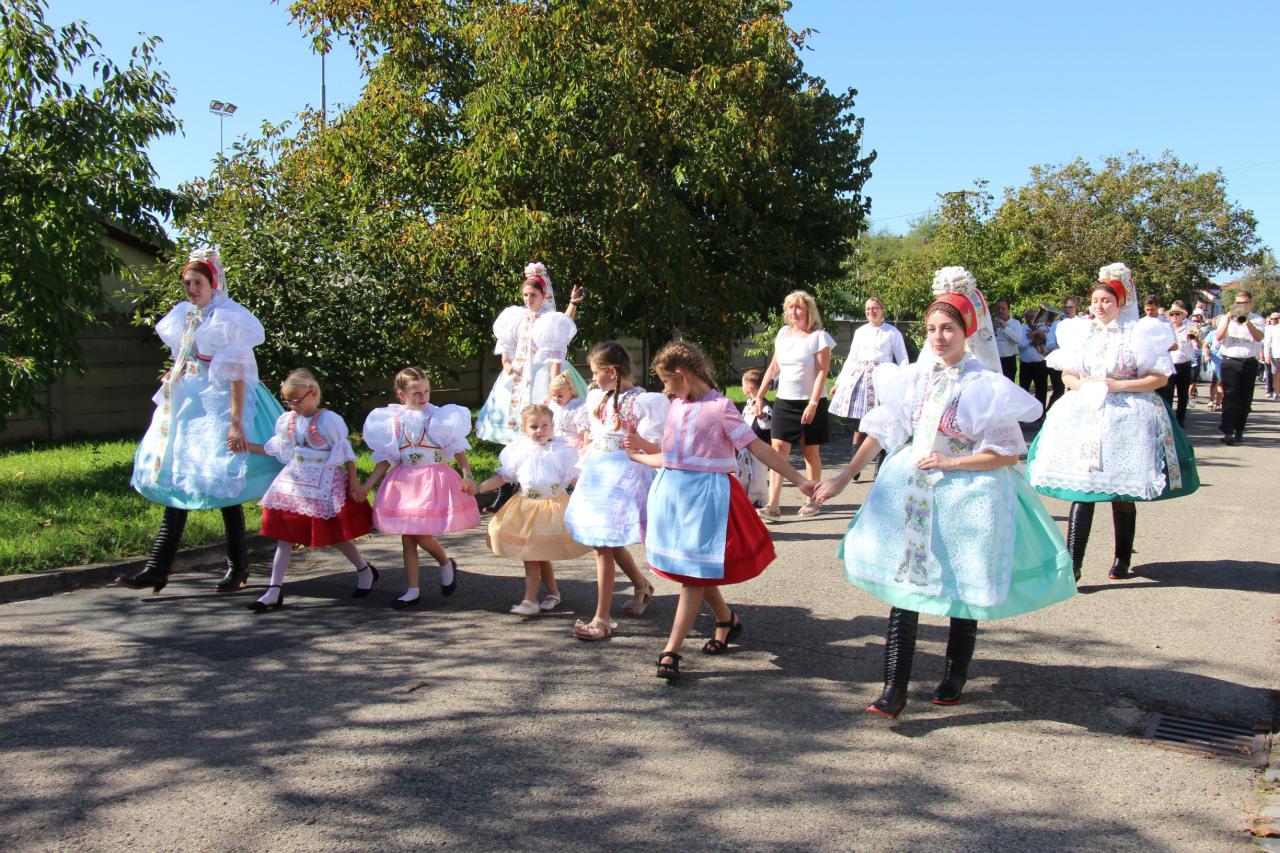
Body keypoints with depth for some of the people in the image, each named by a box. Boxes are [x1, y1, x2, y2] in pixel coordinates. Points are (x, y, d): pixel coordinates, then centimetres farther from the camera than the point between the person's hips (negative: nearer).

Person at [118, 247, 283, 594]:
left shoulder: (229, 318, -10)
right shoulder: (184, 316, 11)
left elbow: (236, 374, -15)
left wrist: (236, 422, -20)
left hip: (218, 406, -7)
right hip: (186, 405, 7)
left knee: (223, 485, -1)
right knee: (175, 484, 5)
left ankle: (238, 567, 13)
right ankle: (157, 569, 8)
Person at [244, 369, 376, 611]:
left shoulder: (329, 420, -13)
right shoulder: (286, 421, 5)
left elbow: (346, 453, -9)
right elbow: (275, 450, 16)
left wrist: (354, 483, -10)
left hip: (325, 483, -6)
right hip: (294, 482, 6)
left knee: (336, 535, 4)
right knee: (284, 534, 3)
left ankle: (365, 571, 28)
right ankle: (275, 590, 8)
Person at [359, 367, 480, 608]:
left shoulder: (440, 417, -6)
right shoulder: (393, 421, 3)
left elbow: (458, 449, -5)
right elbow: (386, 459, 9)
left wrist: (467, 475, -18)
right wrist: (368, 485, 5)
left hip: (434, 479, -4)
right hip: (405, 481, 4)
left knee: (422, 535, -11)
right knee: (407, 537, 6)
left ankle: (447, 564, 20)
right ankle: (412, 590, 16)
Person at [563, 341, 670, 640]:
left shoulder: (643, 402, -11)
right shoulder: (598, 398, 11)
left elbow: (657, 449, -14)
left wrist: (642, 443, -34)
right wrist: (581, 472, 22)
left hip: (624, 475, -8)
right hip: (597, 472, 8)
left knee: (603, 545, -8)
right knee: (608, 541, 16)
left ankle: (602, 620, -1)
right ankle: (641, 585, 42)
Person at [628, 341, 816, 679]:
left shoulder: (720, 407, -10)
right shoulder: (676, 406, 10)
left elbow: (757, 448, -11)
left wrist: (799, 481, -13)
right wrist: (634, 456, 22)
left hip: (706, 494, -7)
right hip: (671, 491, 7)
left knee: (695, 575, -3)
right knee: (697, 571, 13)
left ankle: (671, 652, -1)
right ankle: (727, 620, 37)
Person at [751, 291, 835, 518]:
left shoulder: (819, 337, -7)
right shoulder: (783, 333, 9)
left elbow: (822, 372, -12)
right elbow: (773, 368, 15)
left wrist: (813, 404, -20)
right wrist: (760, 396, 11)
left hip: (810, 402, -4)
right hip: (784, 401, 4)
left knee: (811, 451, 7)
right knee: (778, 448, -7)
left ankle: (813, 501, 21)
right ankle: (773, 505, -11)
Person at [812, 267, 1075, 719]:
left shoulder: (985, 386, -10)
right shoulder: (915, 377, 2)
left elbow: (1008, 453, -9)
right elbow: (881, 430, 8)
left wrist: (949, 463, -14)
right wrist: (844, 476, 8)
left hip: (965, 496, -3)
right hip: (910, 491, 3)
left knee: (962, 593, 10)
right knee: (902, 588, 1)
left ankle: (955, 677, 32)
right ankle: (894, 687, 7)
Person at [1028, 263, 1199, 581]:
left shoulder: (1139, 333, 0)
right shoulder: (1080, 332, 10)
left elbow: (1160, 378, -3)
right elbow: (1066, 374, 16)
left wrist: (1118, 385, -13)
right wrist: (1080, 384, -6)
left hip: (1127, 420, -2)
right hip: (1083, 417, 2)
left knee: (1122, 493, 5)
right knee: (1080, 490, -5)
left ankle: (1122, 559, 22)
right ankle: (1073, 563, -6)